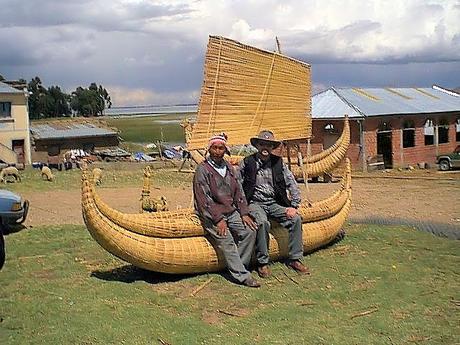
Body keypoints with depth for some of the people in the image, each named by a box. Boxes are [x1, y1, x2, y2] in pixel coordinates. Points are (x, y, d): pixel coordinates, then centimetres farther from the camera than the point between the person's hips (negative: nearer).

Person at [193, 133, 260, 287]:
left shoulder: (228, 167, 14)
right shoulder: (202, 169, -6)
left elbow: (238, 192, 15)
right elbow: (203, 198, -13)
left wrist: (244, 213, 3)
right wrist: (218, 219, -19)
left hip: (230, 211, 6)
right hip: (211, 214, -6)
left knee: (249, 231, -12)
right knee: (226, 240, -22)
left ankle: (238, 267, -3)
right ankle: (242, 275, -16)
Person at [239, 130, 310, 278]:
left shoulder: (278, 162, 7)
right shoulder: (247, 163, -2)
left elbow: (292, 185, 8)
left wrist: (293, 206, -3)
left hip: (274, 203, 4)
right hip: (255, 203, -4)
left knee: (296, 219, -18)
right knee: (263, 222, -34)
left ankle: (294, 259, -3)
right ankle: (262, 263, -18)